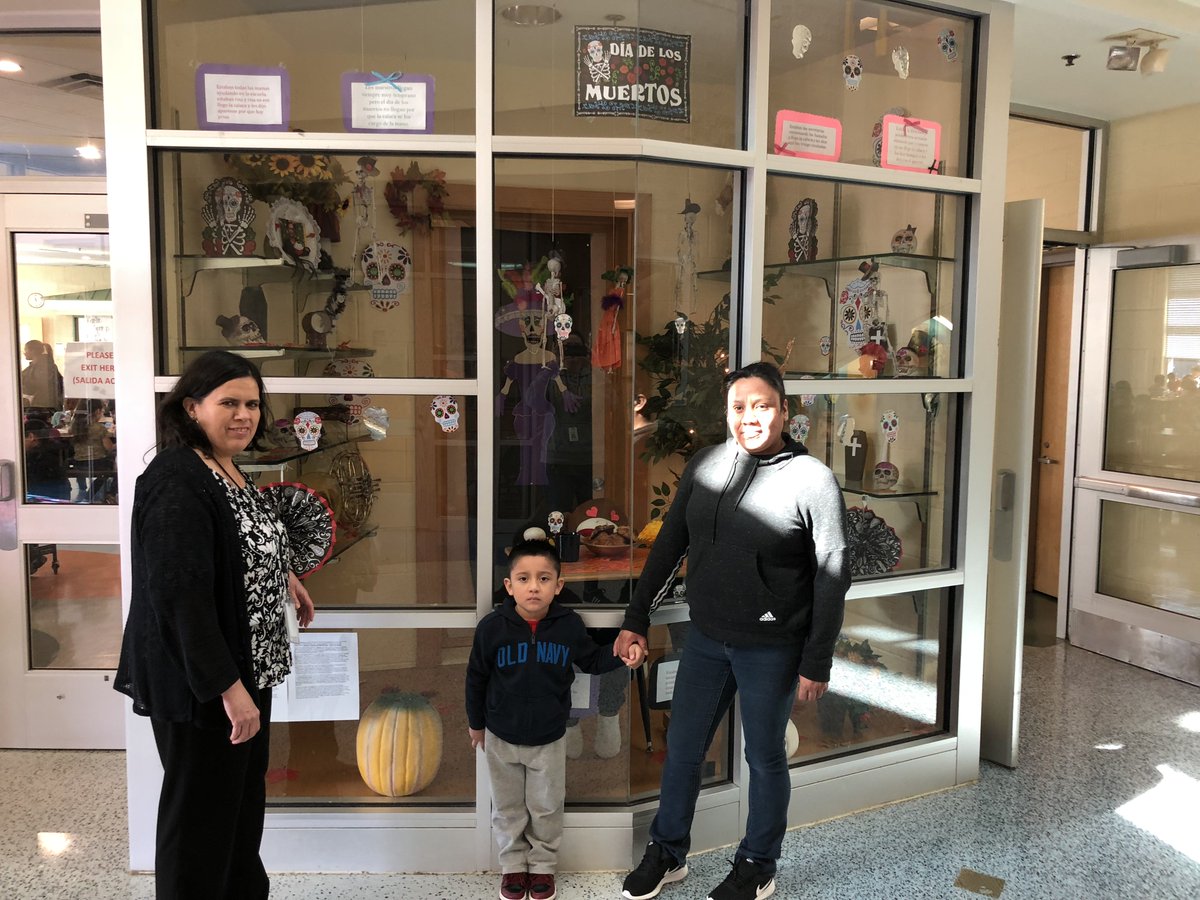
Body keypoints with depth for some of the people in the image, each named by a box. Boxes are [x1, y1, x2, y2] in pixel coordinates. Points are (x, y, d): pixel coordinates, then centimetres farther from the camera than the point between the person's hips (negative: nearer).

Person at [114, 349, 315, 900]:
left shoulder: (227, 469, 6)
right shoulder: (177, 482, -23)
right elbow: (181, 595, -28)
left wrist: (282, 575, 23)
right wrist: (228, 686, -28)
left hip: (248, 669, 10)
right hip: (201, 685, -10)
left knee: (243, 799, 24)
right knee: (201, 815, 7)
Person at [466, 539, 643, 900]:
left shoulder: (569, 624, -17)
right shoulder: (492, 627, -20)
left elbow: (591, 659, 2)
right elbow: (476, 678, -5)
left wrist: (622, 657, -17)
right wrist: (475, 723, 5)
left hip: (550, 738, 1)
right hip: (502, 738, 0)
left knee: (547, 807, 17)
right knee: (508, 808, 17)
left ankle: (543, 866, 39)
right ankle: (513, 865, 39)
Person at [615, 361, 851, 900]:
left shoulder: (812, 480, -13)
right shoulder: (705, 465, -1)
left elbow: (832, 576, -11)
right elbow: (670, 544, 6)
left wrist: (817, 662, -11)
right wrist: (636, 618, 6)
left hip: (771, 649, -4)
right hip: (705, 639, 5)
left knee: (764, 758, 13)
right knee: (682, 749, 15)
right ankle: (667, 854, 37)